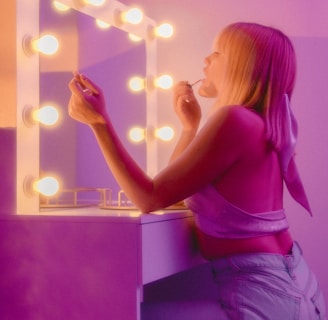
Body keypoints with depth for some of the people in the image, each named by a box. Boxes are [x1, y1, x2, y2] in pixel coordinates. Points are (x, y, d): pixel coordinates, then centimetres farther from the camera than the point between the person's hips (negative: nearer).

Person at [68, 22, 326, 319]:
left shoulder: (234, 118, -17)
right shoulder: (263, 125, 12)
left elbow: (150, 198, -16)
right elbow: (174, 192, 16)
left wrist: (99, 121, -17)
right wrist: (190, 125, 12)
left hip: (259, 288, -9)